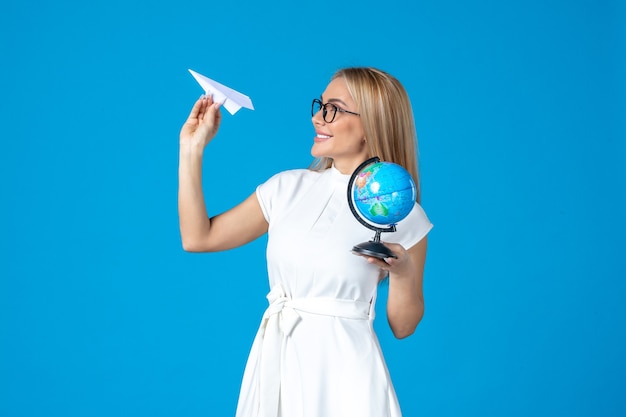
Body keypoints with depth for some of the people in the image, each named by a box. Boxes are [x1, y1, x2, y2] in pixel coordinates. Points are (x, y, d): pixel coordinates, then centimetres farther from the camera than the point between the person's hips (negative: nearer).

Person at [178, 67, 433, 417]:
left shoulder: (402, 215, -6)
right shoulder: (288, 187, 3)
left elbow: (402, 326, -2)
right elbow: (198, 238, 4)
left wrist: (403, 272, -20)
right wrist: (192, 150, 3)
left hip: (342, 365, -4)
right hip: (275, 359, 4)